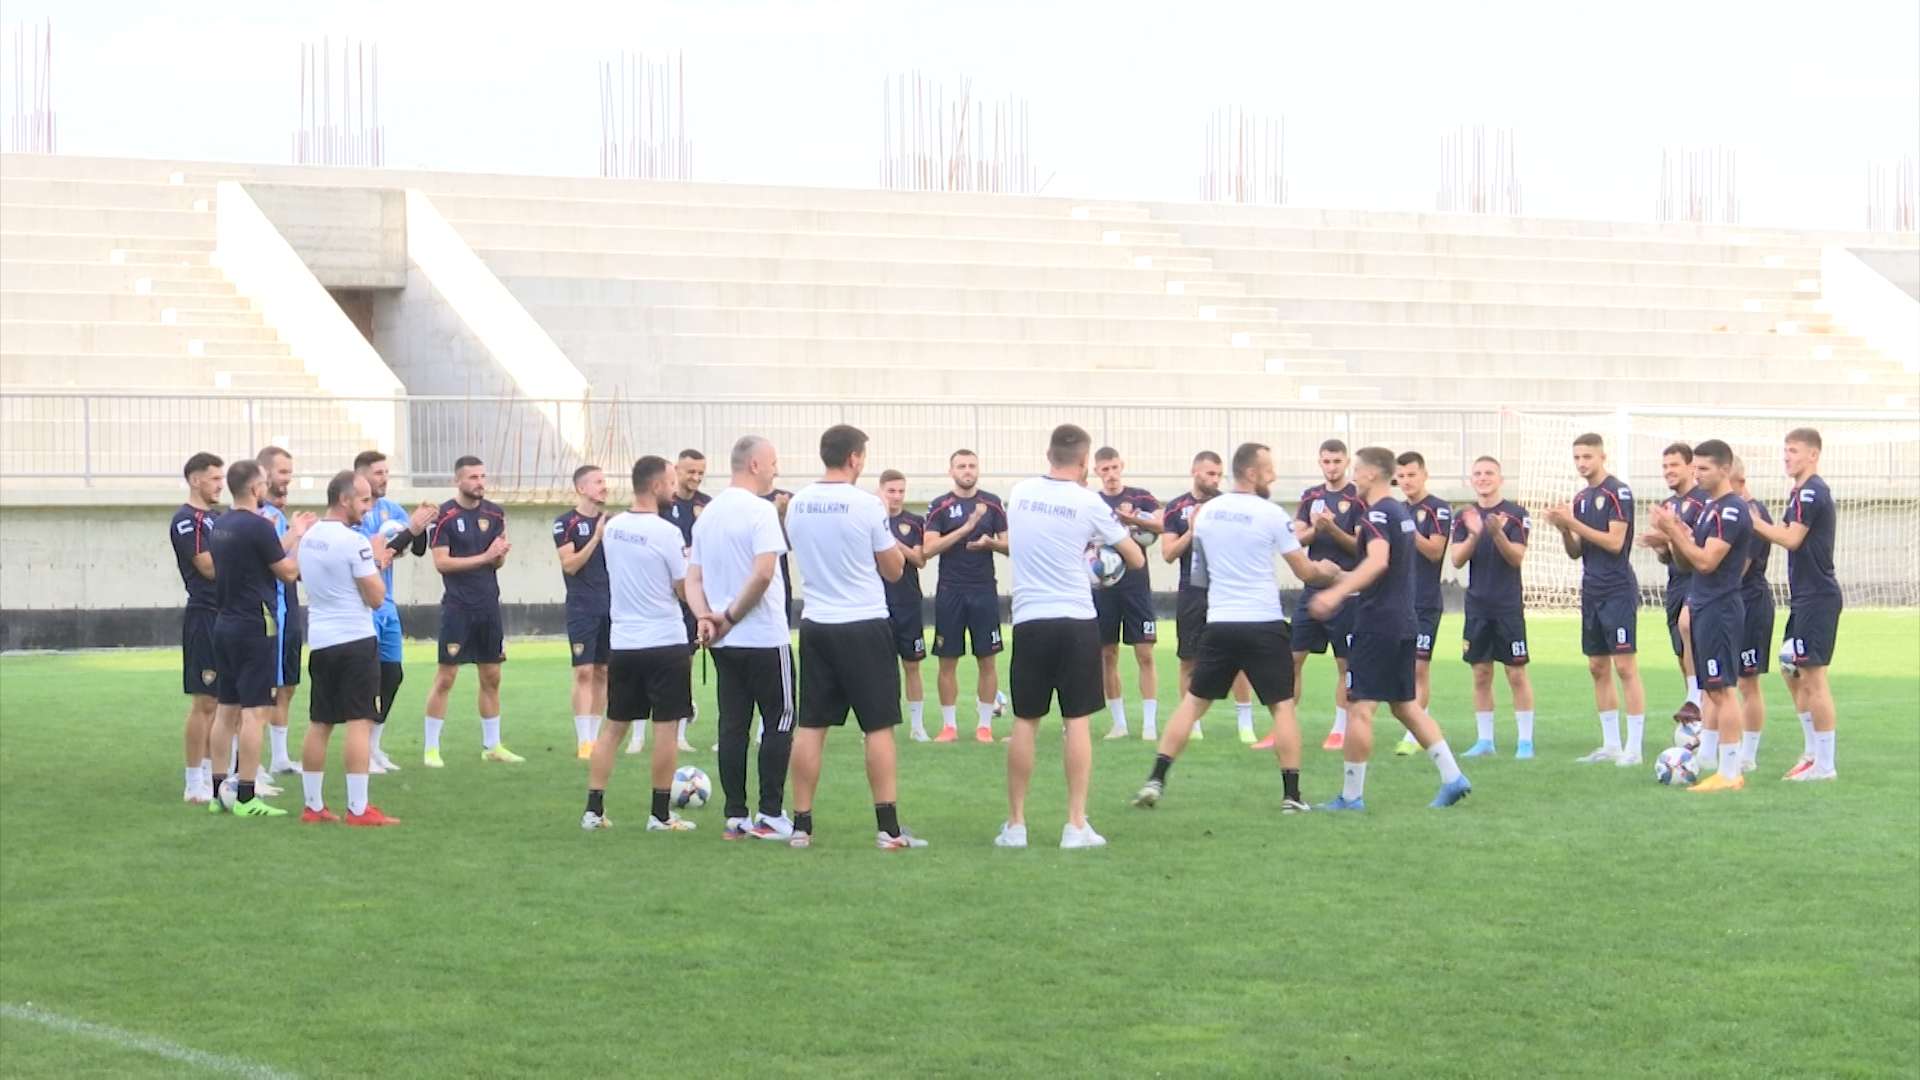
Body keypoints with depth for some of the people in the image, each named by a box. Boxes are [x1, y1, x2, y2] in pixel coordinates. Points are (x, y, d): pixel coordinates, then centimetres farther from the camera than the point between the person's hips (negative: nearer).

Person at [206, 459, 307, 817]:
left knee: (227, 708, 12)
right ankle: (246, 796, -9)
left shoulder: (219, 526, 10)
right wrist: (297, 538, 7)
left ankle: (219, 791, 14)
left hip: (225, 623, 8)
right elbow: (288, 572, -8)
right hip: (255, 626, -8)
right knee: (255, 710, -6)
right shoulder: (258, 526, -15)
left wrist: (290, 536, 23)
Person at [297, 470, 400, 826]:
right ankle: (358, 809, -9)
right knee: (360, 722, -7)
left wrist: (373, 559, 22)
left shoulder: (308, 539, 11)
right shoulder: (354, 541, -14)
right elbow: (376, 597, -11)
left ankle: (313, 806, 14)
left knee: (319, 724, 11)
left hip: (319, 641, 8)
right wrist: (377, 559, 3)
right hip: (355, 640, -8)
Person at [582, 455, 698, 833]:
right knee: (666, 727, 2)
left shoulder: (611, 528, 5)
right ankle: (661, 814, 4)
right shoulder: (667, 532, -15)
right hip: (665, 643, -6)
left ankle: (593, 809, 9)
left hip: (622, 642, 6)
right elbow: (685, 589, -9)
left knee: (613, 726, 11)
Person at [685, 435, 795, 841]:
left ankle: (735, 817, 8)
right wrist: (732, 616, -13)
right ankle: (770, 815, 0)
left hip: (724, 641, 7)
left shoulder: (707, 514, 12)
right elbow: (763, 573, -23)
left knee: (733, 726, 8)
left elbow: (693, 579, 10)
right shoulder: (760, 511, -13)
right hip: (765, 638, -7)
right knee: (779, 723, 2)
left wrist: (705, 617, -3)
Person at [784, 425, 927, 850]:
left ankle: (801, 825, 7)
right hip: (865, 624, -5)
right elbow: (893, 570, -2)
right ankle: (889, 828, -2)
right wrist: (896, 549, 19)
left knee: (810, 727, 7)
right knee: (879, 727, 0)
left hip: (816, 624, 5)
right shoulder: (866, 505, -11)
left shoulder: (797, 504, 4)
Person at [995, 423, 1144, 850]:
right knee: (1076, 720, 2)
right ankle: (1076, 825, 0)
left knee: (1024, 722, 7)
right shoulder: (1088, 503, -6)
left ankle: (1015, 825, 9)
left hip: (1028, 619, 2)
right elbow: (1137, 559, 3)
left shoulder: (1020, 493, 4)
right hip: (1076, 620, -2)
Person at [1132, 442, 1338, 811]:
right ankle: (1291, 795, 1)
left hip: (1220, 623, 4)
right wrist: (1325, 572, 22)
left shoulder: (1205, 512, 6)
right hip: (1264, 624, -4)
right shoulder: (1271, 515, -9)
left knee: (1193, 701, 11)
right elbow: (1304, 571, -1)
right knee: (1282, 706, 4)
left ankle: (1156, 780, 4)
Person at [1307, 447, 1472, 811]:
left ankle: (1351, 795, -2)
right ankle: (1452, 777, 9)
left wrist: (1337, 592, -44)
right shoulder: (1400, 511, 16)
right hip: (1402, 622, 10)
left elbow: (1378, 561, -33)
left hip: (1377, 623, -10)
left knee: (1359, 708, -5)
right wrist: (1344, 577, 40)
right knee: (1405, 705, 15)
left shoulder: (1377, 514, -14)